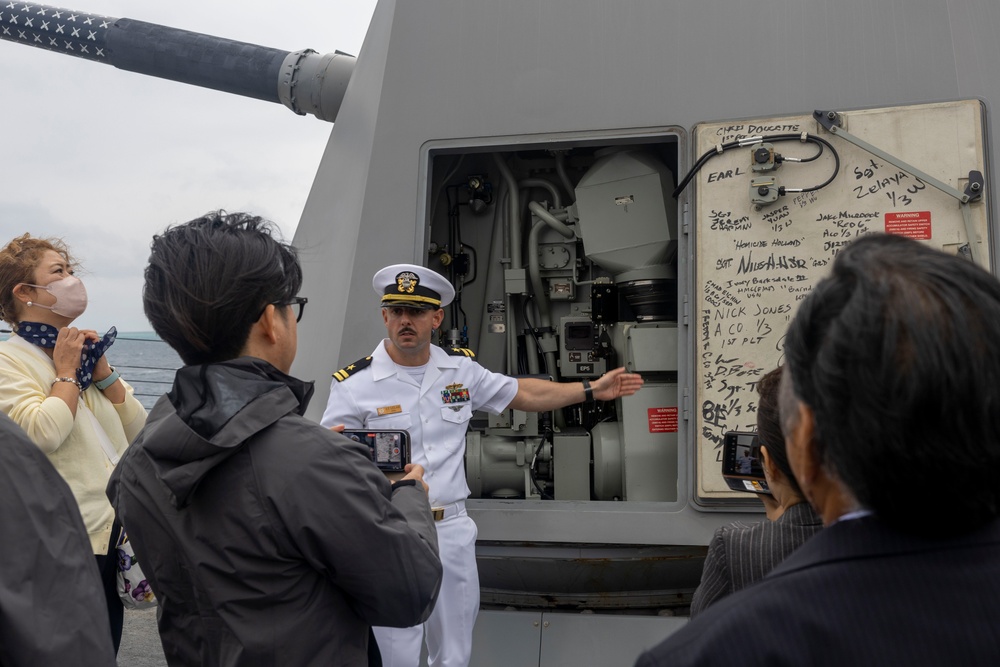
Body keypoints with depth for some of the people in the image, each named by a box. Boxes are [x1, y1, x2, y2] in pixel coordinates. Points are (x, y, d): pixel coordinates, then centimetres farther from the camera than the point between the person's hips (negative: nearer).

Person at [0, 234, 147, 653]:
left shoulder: (83, 349, 13)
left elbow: (138, 430, 9)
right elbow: (44, 433, -24)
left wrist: (102, 371, -1)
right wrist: (67, 372, -10)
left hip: (115, 532, 7)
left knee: (107, 648, 15)